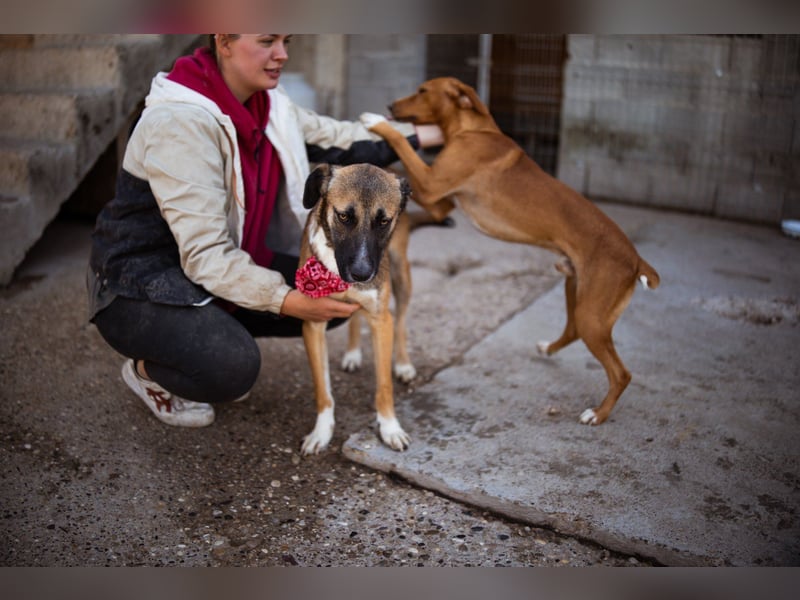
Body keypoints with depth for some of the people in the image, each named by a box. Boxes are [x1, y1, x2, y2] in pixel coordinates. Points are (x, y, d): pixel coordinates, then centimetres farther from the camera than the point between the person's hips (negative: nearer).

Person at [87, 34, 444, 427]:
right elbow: (204, 254, -30)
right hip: (140, 285, -8)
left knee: (336, 298, -4)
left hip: (225, 264, 8)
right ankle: (147, 369, 2)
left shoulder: (264, 104, -2)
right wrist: (288, 301, -35)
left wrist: (423, 136, 7)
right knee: (233, 368, -33)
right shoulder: (180, 121, -26)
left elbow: (338, 139, 8)